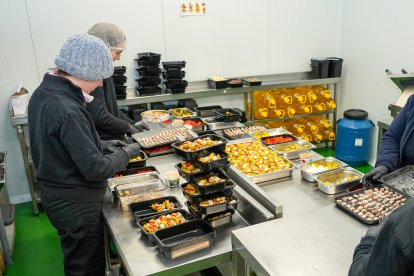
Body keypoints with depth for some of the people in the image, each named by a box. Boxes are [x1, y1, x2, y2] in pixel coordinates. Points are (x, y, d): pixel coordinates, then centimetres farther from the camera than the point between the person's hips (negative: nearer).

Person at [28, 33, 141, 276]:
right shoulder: (67, 110, -29)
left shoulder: (43, 93, 0)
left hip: (56, 196, 9)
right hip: (76, 205, -9)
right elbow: (95, 169, -27)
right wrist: (125, 155, -11)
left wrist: (102, 145, 6)